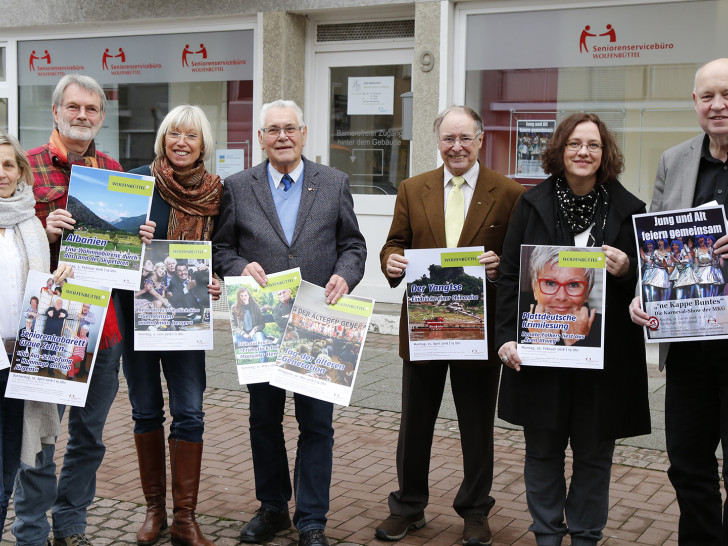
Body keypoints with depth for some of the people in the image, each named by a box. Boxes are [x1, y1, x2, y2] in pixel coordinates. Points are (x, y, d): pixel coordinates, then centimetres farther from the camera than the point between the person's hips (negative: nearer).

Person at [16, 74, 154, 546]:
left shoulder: (114, 170, 12)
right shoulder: (29, 165, -1)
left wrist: (139, 239, -1)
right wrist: (46, 231, -19)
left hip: (104, 321, 5)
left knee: (89, 434, 14)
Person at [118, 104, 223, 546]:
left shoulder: (215, 191, 2)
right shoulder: (138, 181, -4)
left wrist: (216, 284, -8)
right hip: (136, 310, -1)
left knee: (189, 413, -3)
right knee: (146, 410, 9)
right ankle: (154, 510, 23)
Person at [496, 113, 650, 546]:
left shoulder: (627, 208, 2)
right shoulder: (533, 204, 3)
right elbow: (510, 275, 3)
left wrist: (626, 270, -15)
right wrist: (507, 335, -5)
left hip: (604, 353, 0)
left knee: (594, 452, 9)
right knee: (543, 449, 10)